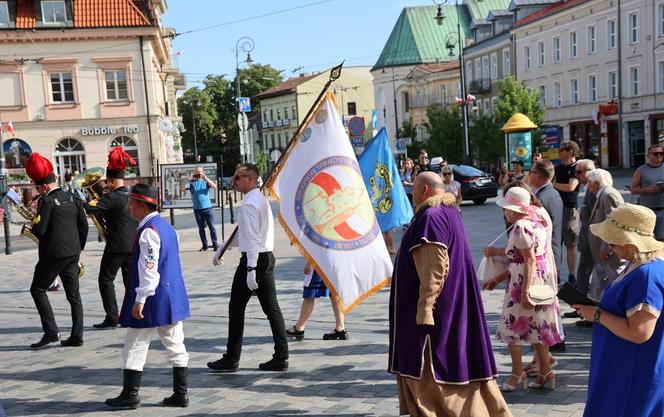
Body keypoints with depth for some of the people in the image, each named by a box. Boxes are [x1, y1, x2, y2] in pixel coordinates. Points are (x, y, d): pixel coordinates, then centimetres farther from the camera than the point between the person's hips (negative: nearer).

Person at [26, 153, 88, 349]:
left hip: (53, 254, -7)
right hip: (72, 254, 7)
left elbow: (39, 230, -17)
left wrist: (33, 225, 6)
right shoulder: (72, 198, 9)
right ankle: (77, 336, 10)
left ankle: (51, 332, 1)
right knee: (73, 294, 8)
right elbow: (83, 225, 11)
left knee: (38, 290, 7)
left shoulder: (47, 201, -13)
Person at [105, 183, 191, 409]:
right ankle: (180, 394, 15)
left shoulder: (149, 231, -17)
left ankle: (130, 395, 13)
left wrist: (140, 300, -19)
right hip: (172, 297, 9)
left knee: (135, 347, 4)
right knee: (176, 346, 10)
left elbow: (149, 269, -22)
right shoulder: (166, 226, 11)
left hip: (153, 299, -9)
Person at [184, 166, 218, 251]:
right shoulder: (192, 182, 7)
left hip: (207, 208, -1)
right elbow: (183, 188, -7)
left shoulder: (205, 181, 6)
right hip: (197, 209, 1)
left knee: (212, 227, -3)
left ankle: (215, 244, 0)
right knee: (201, 228, 8)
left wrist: (206, 178, -13)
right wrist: (189, 179, -13)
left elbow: (214, 187, -9)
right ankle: (204, 245, 15)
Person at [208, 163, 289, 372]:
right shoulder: (261, 199, 16)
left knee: (236, 308, 1)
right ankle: (281, 357, 11)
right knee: (271, 308, 9)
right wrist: (222, 248, 29)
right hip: (267, 257, 10)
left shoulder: (249, 204, -15)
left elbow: (252, 238, -21)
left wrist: (250, 269, -23)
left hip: (254, 258, -9)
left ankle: (231, 359, 10)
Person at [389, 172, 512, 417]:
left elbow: (434, 270, -25)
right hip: (454, 306, 10)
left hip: (435, 308, -10)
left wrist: (424, 308, -23)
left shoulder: (431, 217, -19)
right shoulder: (449, 212, 14)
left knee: (425, 373, -2)